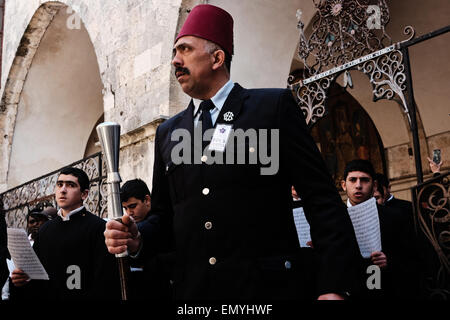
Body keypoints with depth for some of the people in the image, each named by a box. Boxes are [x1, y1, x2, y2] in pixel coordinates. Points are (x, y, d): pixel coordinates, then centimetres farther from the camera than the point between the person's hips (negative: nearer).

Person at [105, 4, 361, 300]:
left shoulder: (274, 106, -1)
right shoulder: (168, 133, 12)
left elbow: (322, 199, -6)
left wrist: (333, 286, -14)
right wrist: (137, 239, -5)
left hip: (269, 287, -4)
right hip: (193, 290, 4)